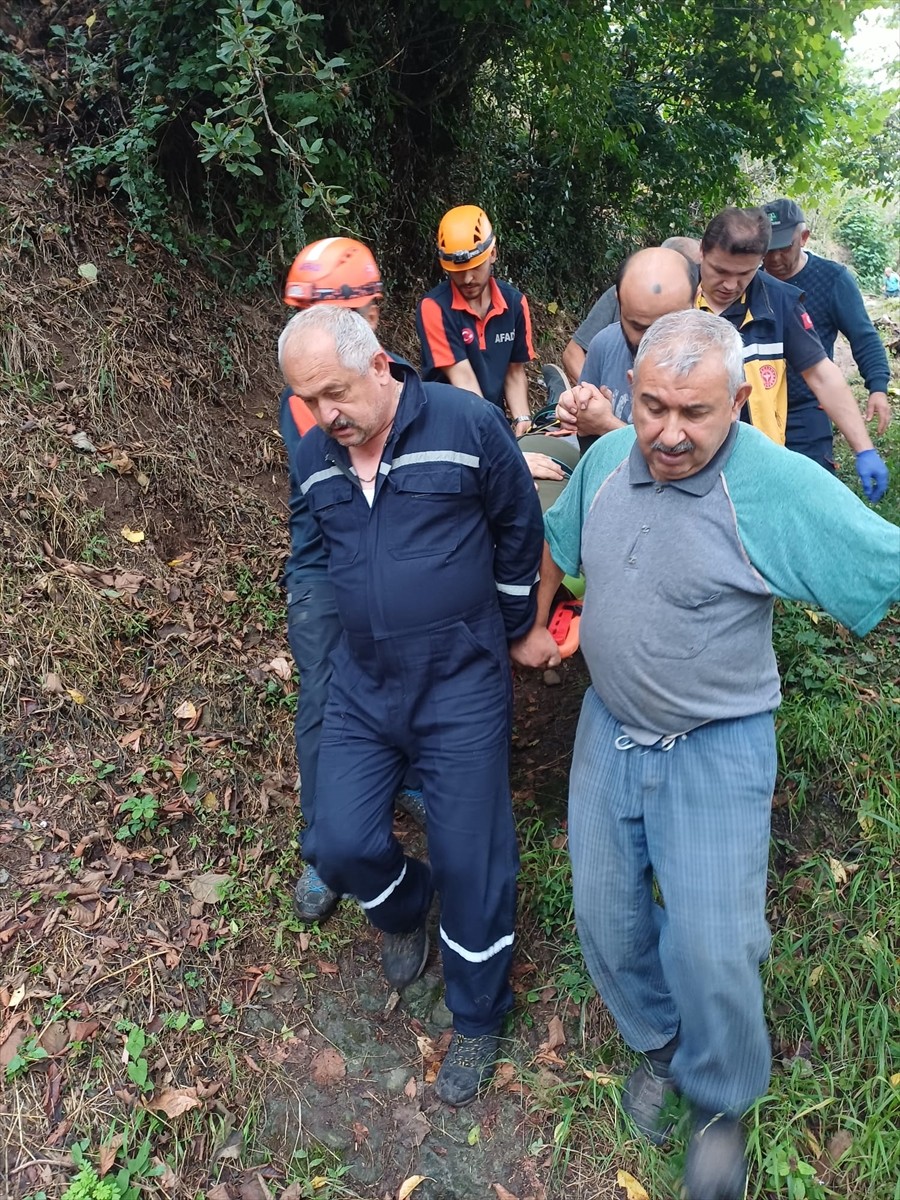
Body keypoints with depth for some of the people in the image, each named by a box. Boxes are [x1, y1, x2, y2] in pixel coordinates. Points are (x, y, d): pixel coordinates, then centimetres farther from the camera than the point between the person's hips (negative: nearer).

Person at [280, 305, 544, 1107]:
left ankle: (479, 1020, 31)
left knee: (470, 860, 5)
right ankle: (404, 913, 40)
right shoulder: (313, 458, 2)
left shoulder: (467, 425, -13)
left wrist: (507, 634, 9)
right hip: (362, 683, 5)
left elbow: (519, 536, -1)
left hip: (462, 687, -4)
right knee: (341, 845, 2)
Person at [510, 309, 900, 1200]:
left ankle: (720, 1100, 30)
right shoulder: (607, 460, -4)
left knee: (711, 949, -4)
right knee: (606, 917, 14)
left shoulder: (783, 488, -22)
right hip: (609, 730, 5)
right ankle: (657, 1042, 45)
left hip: (716, 749, -5)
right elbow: (554, 541, 15)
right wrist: (535, 627, 20)